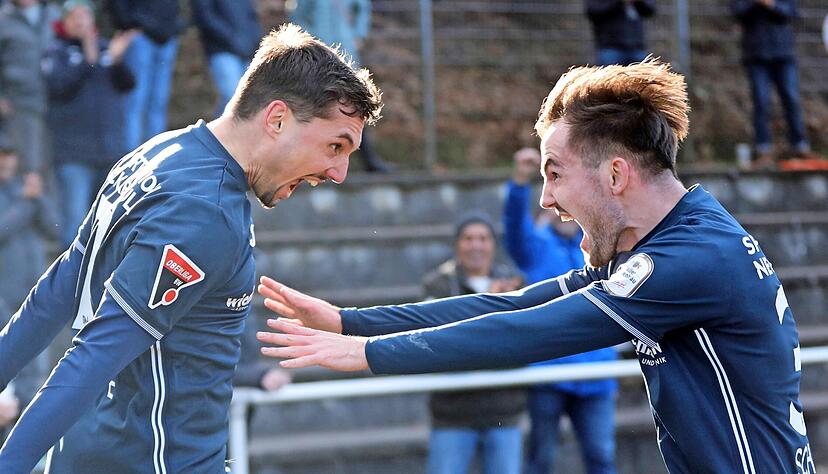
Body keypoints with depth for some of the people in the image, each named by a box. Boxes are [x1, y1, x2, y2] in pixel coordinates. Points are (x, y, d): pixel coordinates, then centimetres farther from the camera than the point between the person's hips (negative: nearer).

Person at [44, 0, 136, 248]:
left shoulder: (105, 48, 12)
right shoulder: (56, 51, 2)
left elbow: (127, 85, 5)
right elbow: (59, 87, -13)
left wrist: (117, 60, -13)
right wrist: (88, 60, -21)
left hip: (111, 149, 4)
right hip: (73, 154, -4)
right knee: (75, 216, -10)